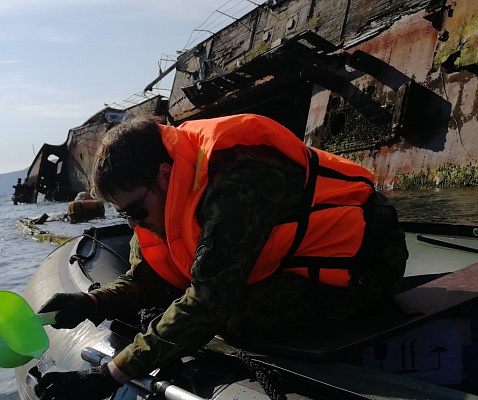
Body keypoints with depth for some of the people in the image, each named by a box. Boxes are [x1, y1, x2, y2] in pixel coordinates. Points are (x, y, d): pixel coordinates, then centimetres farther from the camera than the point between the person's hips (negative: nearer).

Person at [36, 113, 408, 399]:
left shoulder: (236, 187, -33)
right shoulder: (170, 188, -4)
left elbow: (207, 303, -35)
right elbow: (146, 279, 0)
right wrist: (93, 304, -19)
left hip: (368, 259, -8)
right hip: (302, 247, 9)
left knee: (243, 318, -27)